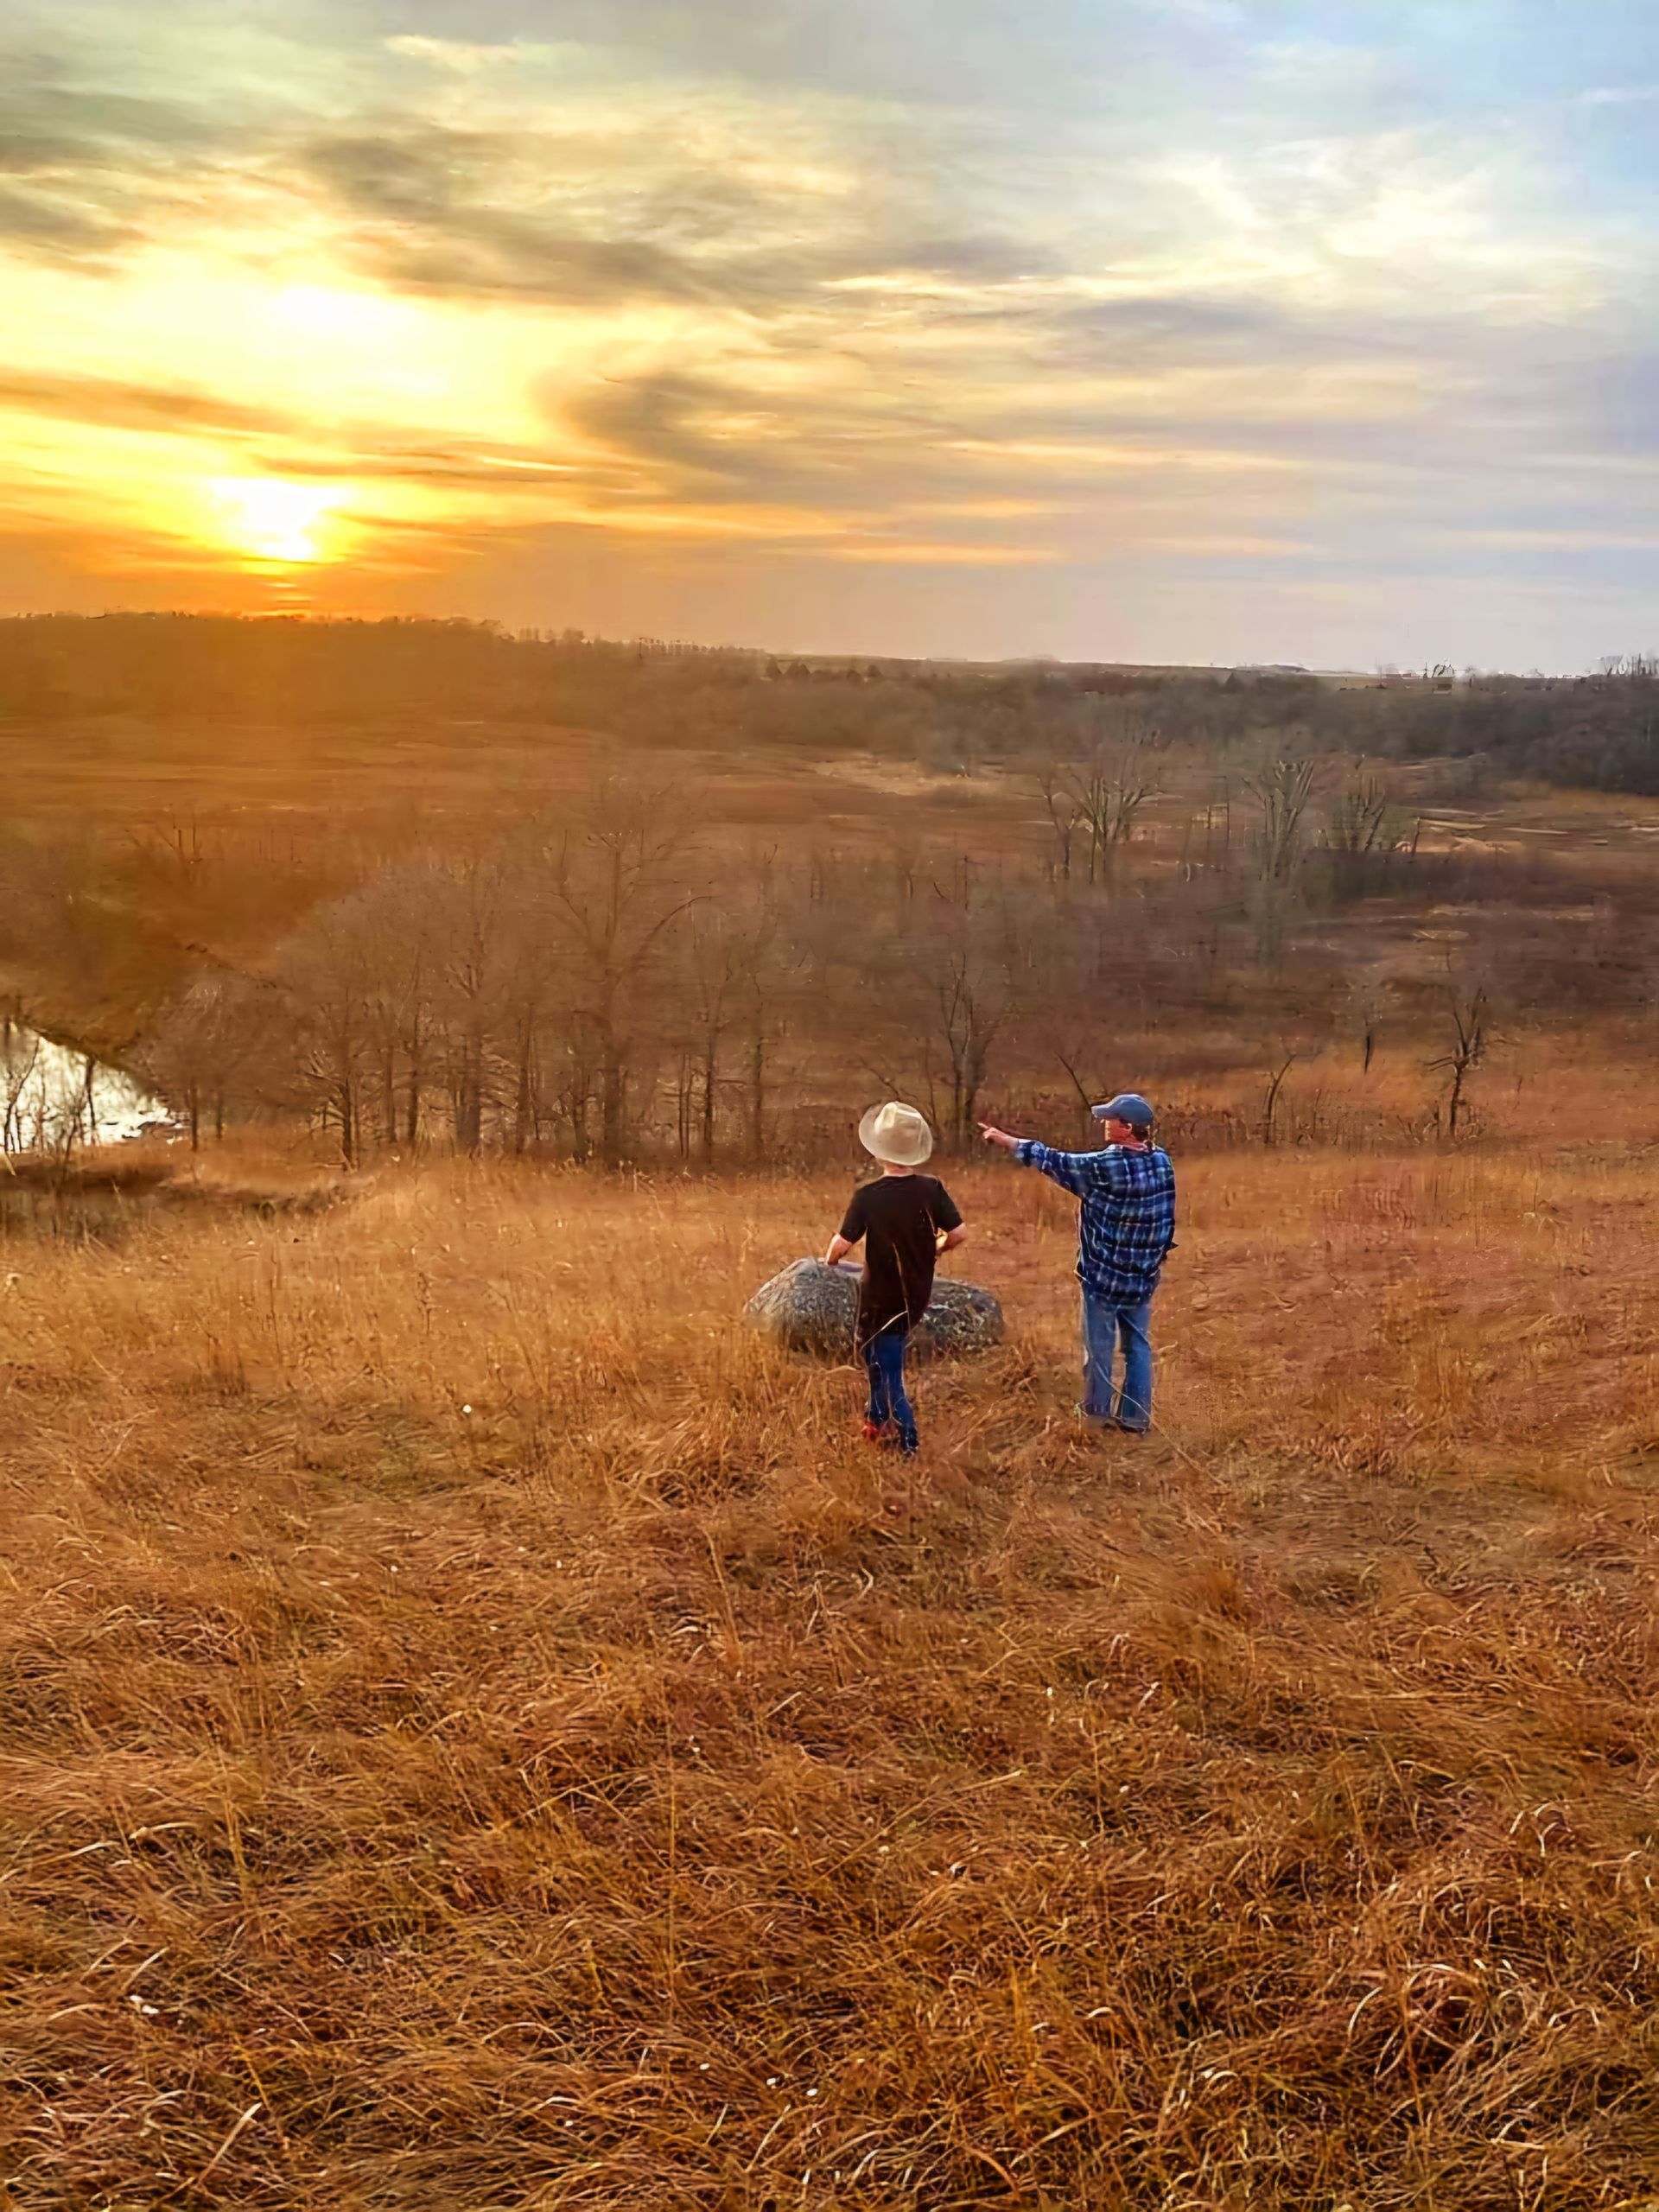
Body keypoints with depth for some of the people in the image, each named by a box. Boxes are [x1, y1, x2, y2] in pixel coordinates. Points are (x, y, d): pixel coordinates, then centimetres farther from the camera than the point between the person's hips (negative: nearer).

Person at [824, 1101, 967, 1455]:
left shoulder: (868, 1196, -20)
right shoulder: (931, 1189, -11)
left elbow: (843, 1243, -19)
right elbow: (958, 1234, -9)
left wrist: (830, 1259, 4)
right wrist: (935, 1249, 12)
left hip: (881, 1299, -4)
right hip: (917, 1296, 5)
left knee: (887, 1372, 8)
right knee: (884, 1356, 27)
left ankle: (907, 1445, 8)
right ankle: (879, 1422, 34)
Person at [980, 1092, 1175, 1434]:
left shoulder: (1105, 1167, -20)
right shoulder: (1162, 1161, -3)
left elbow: (1054, 1161, -9)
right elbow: (1168, 1220, 7)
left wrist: (1006, 1140, 2)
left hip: (1104, 1276, -6)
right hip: (1143, 1277, 6)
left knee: (1099, 1347, 9)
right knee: (1138, 1346, 13)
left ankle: (1097, 1413, 20)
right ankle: (1136, 1417, 18)